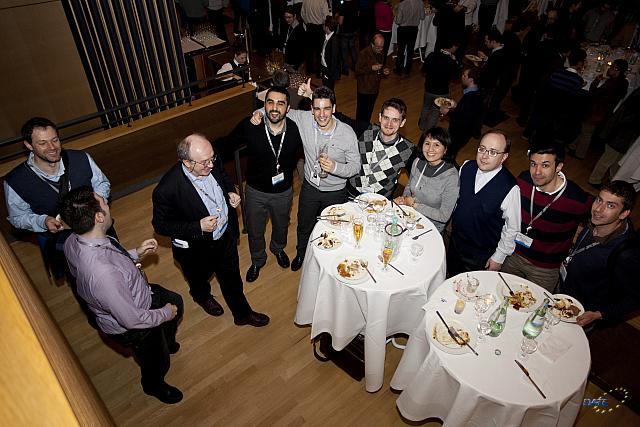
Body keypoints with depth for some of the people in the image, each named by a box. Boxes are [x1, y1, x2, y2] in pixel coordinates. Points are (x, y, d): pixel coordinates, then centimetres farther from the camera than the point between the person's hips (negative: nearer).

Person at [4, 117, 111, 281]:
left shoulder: (81, 159, -19)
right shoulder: (15, 181, -20)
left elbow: (102, 183, -2)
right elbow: (17, 217, -5)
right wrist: (42, 222, -25)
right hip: (57, 242, -1)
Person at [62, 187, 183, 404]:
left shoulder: (74, 241, -19)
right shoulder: (103, 273, -46)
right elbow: (131, 319, -33)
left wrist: (135, 253, -6)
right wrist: (164, 314, -16)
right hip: (130, 327, -7)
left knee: (175, 302, 31)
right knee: (157, 361, 25)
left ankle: (166, 343, 60)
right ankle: (154, 385, 60)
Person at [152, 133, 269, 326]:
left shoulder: (212, 163, -19)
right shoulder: (166, 189, -35)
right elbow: (160, 225, -21)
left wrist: (231, 192, -16)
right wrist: (198, 227, -31)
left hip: (226, 235, 4)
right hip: (197, 249, -3)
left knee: (232, 278, 25)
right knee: (199, 280, 30)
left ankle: (242, 314, 50)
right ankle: (202, 296, 66)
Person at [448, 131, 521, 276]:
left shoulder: (510, 189, -28)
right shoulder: (467, 167, -13)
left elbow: (512, 228, -17)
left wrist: (499, 258, -9)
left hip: (481, 256, -4)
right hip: (455, 240, 5)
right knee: (451, 277, 27)